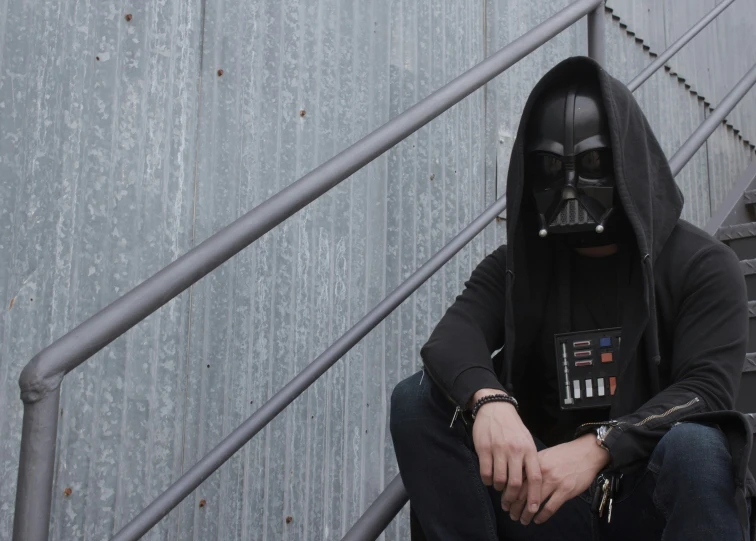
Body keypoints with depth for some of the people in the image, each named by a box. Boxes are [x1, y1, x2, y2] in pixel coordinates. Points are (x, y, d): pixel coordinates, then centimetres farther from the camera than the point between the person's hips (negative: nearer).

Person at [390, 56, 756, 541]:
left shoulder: (702, 266, -1)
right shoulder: (516, 267, 9)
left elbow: (708, 387, -16)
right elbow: (454, 337, -12)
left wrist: (597, 447, -33)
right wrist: (488, 401, -37)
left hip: (657, 500, -2)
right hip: (547, 495, 3)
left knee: (693, 445, -36)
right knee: (418, 401, -15)